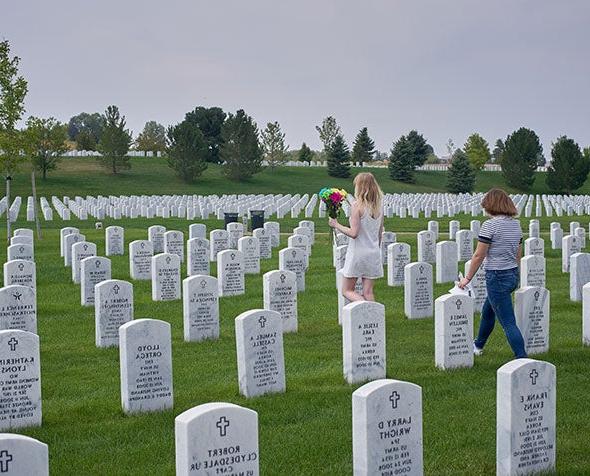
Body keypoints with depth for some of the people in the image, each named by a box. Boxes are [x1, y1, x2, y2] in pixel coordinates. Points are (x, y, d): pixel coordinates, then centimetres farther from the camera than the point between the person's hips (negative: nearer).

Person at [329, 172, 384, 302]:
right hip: (373, 253, 6)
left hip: (358, 252, -6)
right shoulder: (379, 206, 4)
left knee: (347, 291, 5)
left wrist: (336, 225, -8)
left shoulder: (357, 205, -15)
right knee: (368, 293, 9)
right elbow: (380, 233, 12)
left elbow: (354, 233, -20)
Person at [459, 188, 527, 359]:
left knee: (508, 322, -5)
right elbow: (519, 254, 13)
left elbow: (479, 256, -15)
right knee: (487, 311, 28)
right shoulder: (516, 224, 7)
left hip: (497, 277, -9)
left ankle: (522, 360, -8)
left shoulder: (490, 225, -16)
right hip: (513, 275, 9)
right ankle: (478, 345, 47)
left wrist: (468, 278, -5)